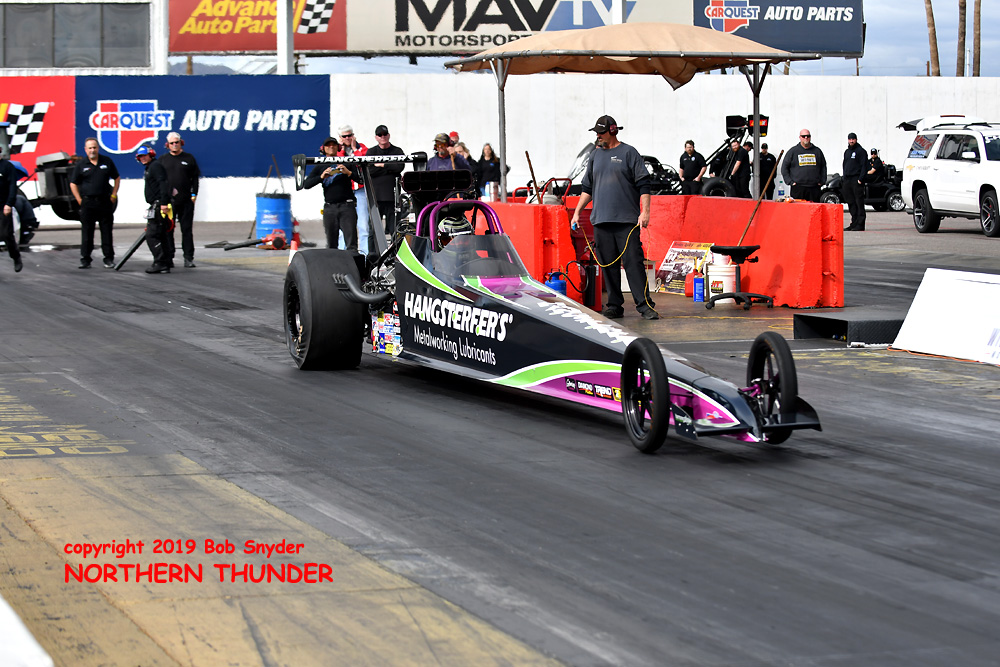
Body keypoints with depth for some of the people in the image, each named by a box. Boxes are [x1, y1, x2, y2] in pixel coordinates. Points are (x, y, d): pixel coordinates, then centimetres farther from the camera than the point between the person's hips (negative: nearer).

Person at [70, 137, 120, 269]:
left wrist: (114, 195, 6)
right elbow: (73, 184, 7)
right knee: (87, 232, 1)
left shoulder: (107, 162, 7)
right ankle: (85, 259, 6)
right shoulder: (81, 165, 4)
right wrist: (80, 200, -2)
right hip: (88, 202, -1)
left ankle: (109, 259, 7)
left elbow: (117, 178, 15)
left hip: (105, 202, 1)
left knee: (107, 231, 3)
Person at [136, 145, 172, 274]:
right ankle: (165, 265, 11)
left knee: (151, 235, -13)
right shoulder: (148, 169, 24)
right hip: (156, 206, 11)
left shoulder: (156, 166, -8)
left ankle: (160, 263, -14)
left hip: (159, 205, -11)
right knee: (161, 236, 10)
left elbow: (164, 184, -19)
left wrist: (163, 203, -27)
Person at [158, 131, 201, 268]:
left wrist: (194, 194, -2)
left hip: (186, 200, -1)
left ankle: (188, 258, 3)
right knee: (167, 230, 1)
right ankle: (168, 258, 5)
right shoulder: (162, 159, 10)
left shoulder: (189, 158, 8)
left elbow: (195, 177, 8)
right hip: (167, 200, 1)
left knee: (187, 229, 1)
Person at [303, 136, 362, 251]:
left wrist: (348, 172, -16)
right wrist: (321, 177, -9)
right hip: (329, 207, 2)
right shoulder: (320, 167, 15)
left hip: (347, 206, -2)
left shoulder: (345, 163, 10)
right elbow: (306, 184, 6)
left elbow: (360, 179, 2)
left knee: (351, 241, -12)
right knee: (331, 244, 3)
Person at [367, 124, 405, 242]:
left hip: (392, 196, 0)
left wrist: (382, 165, -4)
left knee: (394, 228, -2)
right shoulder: (371, 152, 11)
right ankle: (372, 251, 0)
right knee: (373, 229, -3)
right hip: (375, 196, 0)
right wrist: (389, 169, -5)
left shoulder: (397, 151, 11)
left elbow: (400, 167, -7)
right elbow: (369, 171, -4)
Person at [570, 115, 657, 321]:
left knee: (633, 262, -10)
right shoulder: (596, 156, 17)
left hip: (627, 220, -5)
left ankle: (645, 305, -10)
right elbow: (587, 188, 23)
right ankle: (614, 306, 10)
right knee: (608, 265, 4)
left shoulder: (628, 153, 2)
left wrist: (645, 211, -11)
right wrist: (577, 212, 17)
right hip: (601, 219, 5)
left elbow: (643, 185, -2)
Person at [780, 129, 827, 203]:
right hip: (798, 188, -2)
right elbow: (784, 168, 8)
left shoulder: (817, 151, 14)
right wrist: (790, 181, -2)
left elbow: (823, 167, 22)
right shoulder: (793, 151, 7)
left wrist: (822, 181, 10)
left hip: (814, 188, 2)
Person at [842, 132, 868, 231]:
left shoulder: (861, 151, -3)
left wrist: (860, 179, -17)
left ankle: (860, 225, -9)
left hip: (857, 180, -8)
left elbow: (864, 166, -9)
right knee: (851, 203, 8)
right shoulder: (847, 152, 20)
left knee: (859, 203, -8)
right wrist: (844, 178, 14)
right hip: (847, 180, 8)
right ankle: (854, 223, 12)